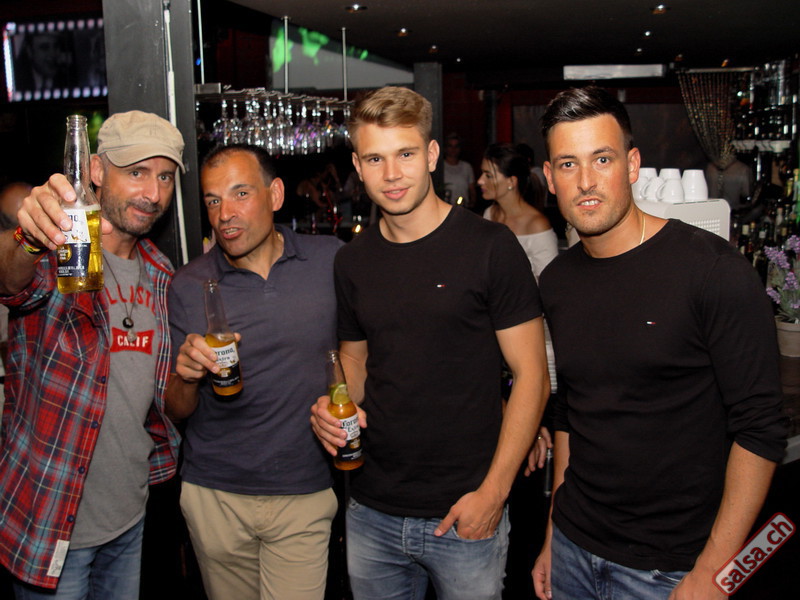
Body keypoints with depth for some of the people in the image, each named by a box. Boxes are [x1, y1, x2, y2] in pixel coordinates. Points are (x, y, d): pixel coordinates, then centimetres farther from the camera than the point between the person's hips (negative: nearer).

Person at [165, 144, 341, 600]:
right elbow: (177, 411, -1)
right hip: (215, 494, 1)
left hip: (305, 492, -1)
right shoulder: (188, 285, -4)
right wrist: (187, 376, -21)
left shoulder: (331, 260, -5)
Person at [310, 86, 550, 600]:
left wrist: (493, 491, -14)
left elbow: (531, 374, -9)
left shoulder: (490, 247, -10)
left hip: (465, 516, -4)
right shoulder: (353, 261, 5)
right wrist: (336, 408, -5)